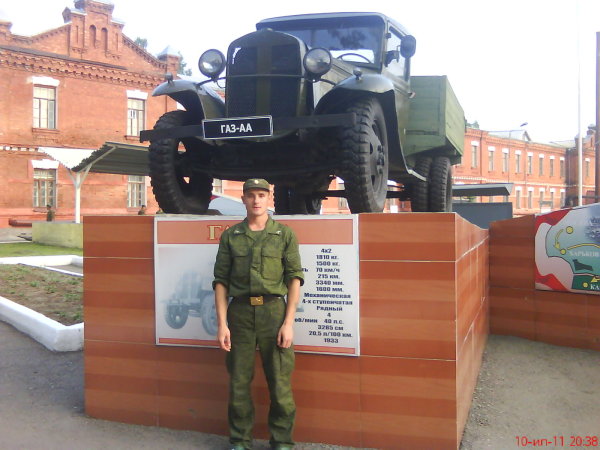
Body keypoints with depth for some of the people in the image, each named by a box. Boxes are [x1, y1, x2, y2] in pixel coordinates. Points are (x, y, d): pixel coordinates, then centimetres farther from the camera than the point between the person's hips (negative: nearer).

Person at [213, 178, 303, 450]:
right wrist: (222, 323, -2)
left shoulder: (285, 234, 4)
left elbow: (294, 278, 0)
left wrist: (288, 322, -7)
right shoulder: (230, 236, 7)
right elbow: (221, 281, 5)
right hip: (239, 312, 1)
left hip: (273, 311, -1)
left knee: (280, 384, 3)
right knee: (239, 382, 9)